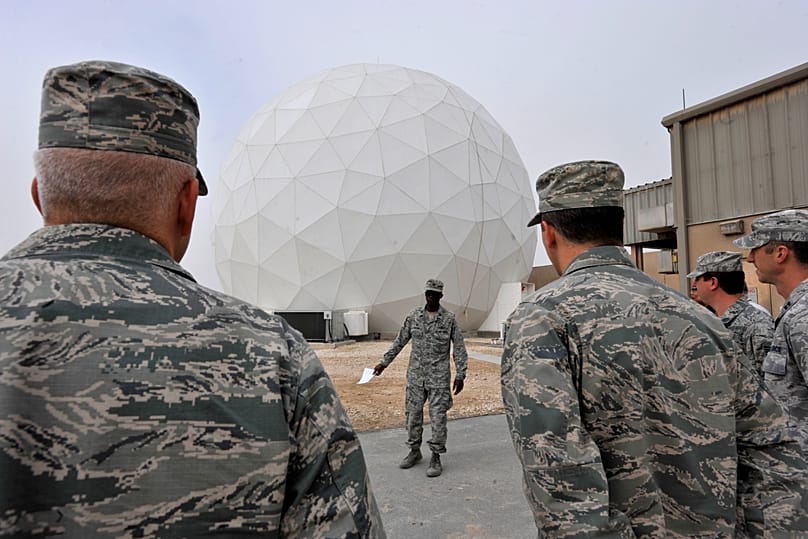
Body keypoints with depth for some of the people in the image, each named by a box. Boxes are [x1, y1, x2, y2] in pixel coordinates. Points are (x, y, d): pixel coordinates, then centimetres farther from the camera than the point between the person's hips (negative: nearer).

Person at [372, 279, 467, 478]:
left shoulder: (449, 319, -5)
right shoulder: (413, 316, 3)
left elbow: (459, 348, -2)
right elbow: (400, 341, 11)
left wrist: (460, 374, -8)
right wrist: (384, 362, 12)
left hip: (439, 377, -3)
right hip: (415, 375, 3)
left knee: (438, 417, 0)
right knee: (412, 413, 10)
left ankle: (436, 457, 14)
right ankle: (414, 451, 28)